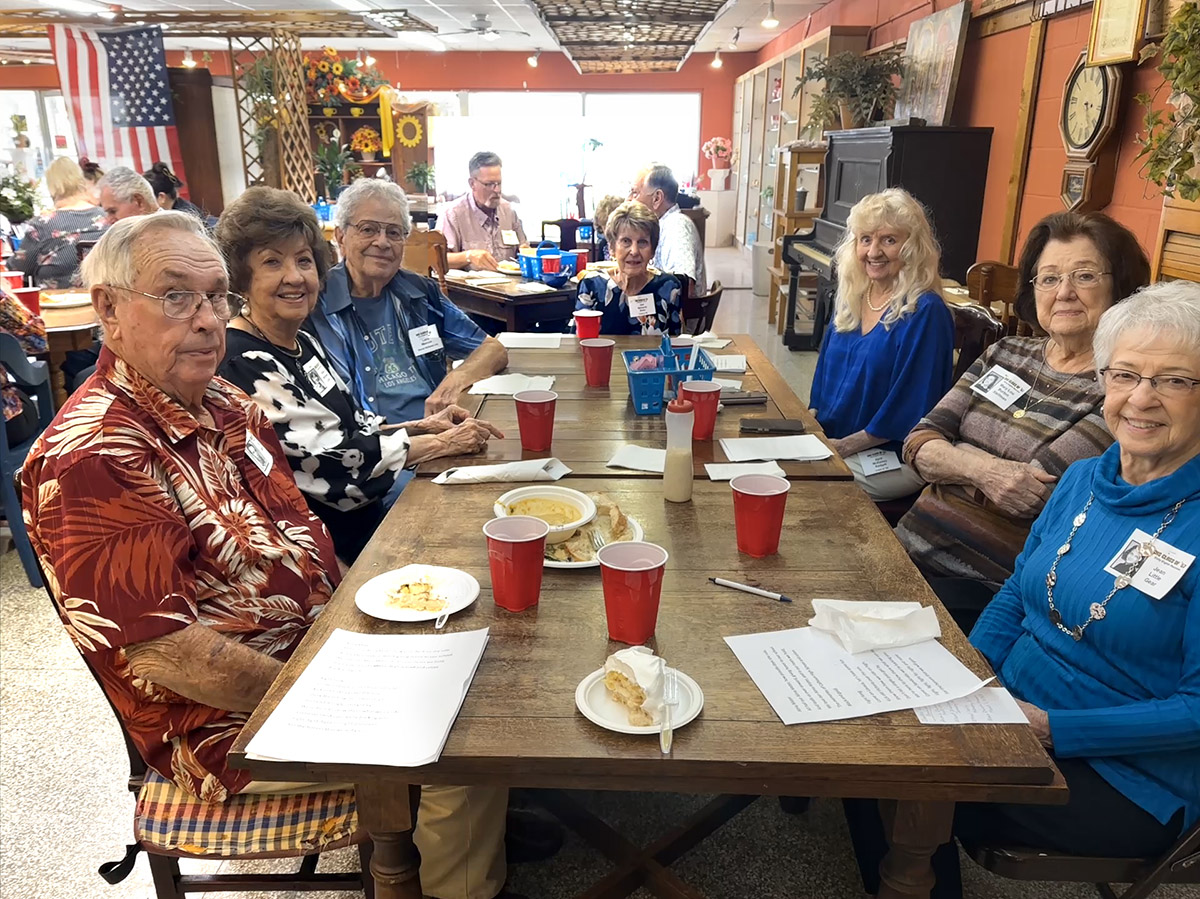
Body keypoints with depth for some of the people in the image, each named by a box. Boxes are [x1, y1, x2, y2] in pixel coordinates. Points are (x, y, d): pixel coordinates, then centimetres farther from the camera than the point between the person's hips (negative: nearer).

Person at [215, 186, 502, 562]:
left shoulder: (303, 343, 7)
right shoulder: (243, 365, -20)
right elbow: (331, 464, -21)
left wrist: (423, 425, -1)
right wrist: (442, 442, -14)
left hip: (367, 515, 8)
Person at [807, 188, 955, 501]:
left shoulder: (925, 313, -13)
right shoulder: (850, 298, 9)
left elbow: (911, 405, -16)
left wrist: (846, 445, -16)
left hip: (891, 460, -6)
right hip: (828, 441, 7)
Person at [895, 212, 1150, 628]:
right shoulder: (1006, 354, 12)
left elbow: (1033, 494, -16)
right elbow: (919, 443, 4)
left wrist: (951, 461, -1)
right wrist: (979, 468, -16)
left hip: (988, 593, -5)